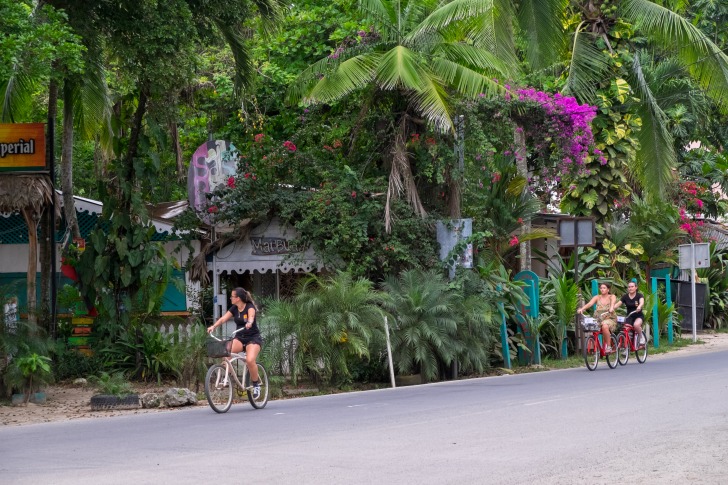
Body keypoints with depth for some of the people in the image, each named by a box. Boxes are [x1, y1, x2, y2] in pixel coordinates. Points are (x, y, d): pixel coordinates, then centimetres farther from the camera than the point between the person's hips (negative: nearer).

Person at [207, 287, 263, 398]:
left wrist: (249, 323, -55)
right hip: (239, 338, 5)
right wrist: (213, 326, -22)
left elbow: (251, 315, -33)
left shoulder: (250, 307, -11)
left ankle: (256, 384, -7)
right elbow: (223, 318, -5)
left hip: (253, 338, -5)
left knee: (250, 360, -29)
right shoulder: (234, 309, 5)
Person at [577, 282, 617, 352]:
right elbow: (590, 303, -7)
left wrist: (611, 308, -42)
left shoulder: (612, 297, 5)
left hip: (610, 319, -3)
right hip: (598, 319, 3)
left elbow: (612, 303, -18)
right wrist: (581, 309, -27)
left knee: (604, 326, -36)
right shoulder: (597, 297, 10)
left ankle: (608, 347, -24)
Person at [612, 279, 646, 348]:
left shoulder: (639, 295, -7)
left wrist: (639, 307, -53)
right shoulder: (625, 296, 1)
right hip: (629, 316, 3)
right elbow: (618, 304, -12)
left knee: (636, 325, -36)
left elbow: (642, 302, -28)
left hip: (639, 316, -3)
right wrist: (612, 308, -34)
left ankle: (641, 337, -8)